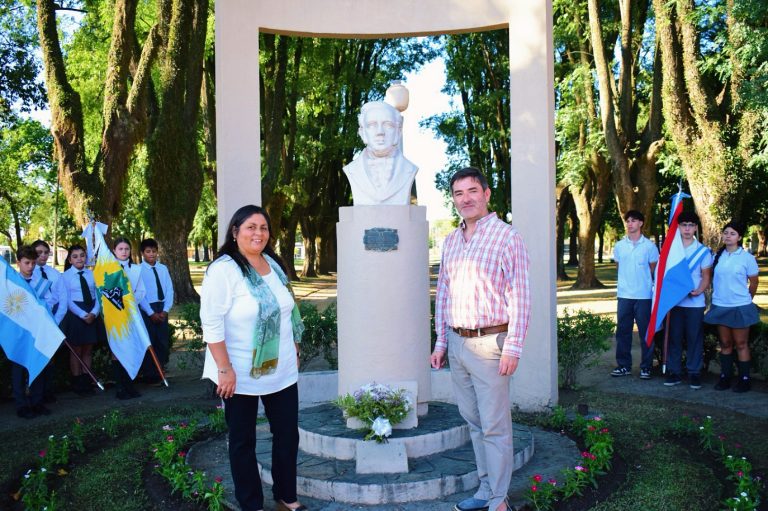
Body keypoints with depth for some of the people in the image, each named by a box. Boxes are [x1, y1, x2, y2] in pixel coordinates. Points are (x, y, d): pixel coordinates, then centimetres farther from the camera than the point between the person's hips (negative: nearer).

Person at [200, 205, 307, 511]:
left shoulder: (273, 264, 7)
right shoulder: (223, 270, -14)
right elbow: (211, 323, -18)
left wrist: (295, 349, 17)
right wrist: (225, 369, -20)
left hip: (283, 371, 6)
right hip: (241, 375, -6)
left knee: (288, 435, 13)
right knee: (243, 441, 10)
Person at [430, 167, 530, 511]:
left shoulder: (506, 237, -7)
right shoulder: (450, 242, 12)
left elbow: (520, 296, -11)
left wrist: (513, 347, -15)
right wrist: (441, 342, 14)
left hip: (489, 343, -6)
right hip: (456, 344, 7)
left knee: (495, 427, -1)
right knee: (473, 421, 14)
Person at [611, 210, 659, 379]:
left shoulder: (649, 246, -1)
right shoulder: (619, 246, 7)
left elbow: (654, 269, 9)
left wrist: (643, 281, 11)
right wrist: (627, 281, 11)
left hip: (644, 295, -3)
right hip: (624, 295, 3)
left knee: (646, 332, 3)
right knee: (622, 332, 6)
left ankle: (646, 367, 13)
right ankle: (624, 365, 15)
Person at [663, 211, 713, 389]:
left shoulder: (703, 251, 3)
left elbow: (706, 276, 3)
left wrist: (699, 291, -17)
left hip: (695, 302, -1)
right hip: (675, 301, 1)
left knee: (695, 338, 3)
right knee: (674, 337, 4)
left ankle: (694, 373, 12)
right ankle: (674, 372, 12)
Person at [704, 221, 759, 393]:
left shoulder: (747, 257, -5)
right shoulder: (717, 256, 5)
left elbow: (753, 283, 3)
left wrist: (745, 300, 12)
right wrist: (715, 296, 8)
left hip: (740, 307, -3)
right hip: (720, 306, 4)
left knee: (741, 344, 3)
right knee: (725, 344, 11)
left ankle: (744, 379, 11)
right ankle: (725, 377, 18)